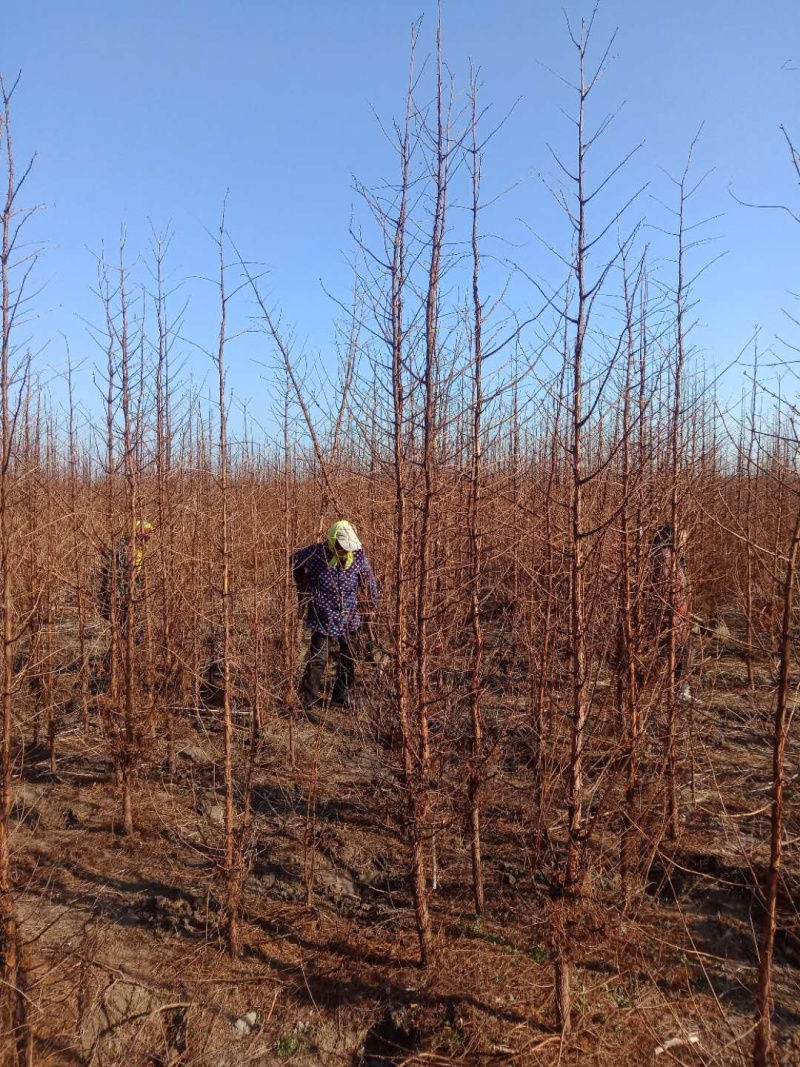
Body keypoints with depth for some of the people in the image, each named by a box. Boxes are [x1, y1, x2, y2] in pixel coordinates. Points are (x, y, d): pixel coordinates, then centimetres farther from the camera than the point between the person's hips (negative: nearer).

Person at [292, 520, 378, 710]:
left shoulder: (358, 554, -7)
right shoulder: (315, 553, -16)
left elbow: (369, 580, 8)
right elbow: (295, 561, 7)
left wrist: (372, 607, 14)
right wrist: (303, 591, 14)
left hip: (349, 619, 4)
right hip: (323, 619, -4)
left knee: (348, 660, 12)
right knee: (317, 660, -6)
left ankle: (342, 696, 31)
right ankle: (308, 699, 9)